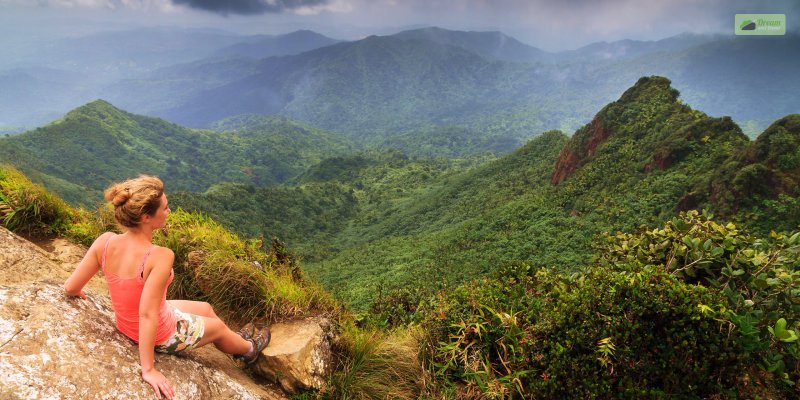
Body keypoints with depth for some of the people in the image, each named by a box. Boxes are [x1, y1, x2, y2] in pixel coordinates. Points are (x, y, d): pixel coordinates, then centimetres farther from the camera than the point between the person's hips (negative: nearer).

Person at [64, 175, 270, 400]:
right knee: (218, 328, 25)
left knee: (206, 308, 29)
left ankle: (237, 341, 58)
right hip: (160, 335, -6)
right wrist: (148, 369, -27)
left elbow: (71, 288, -10)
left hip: (125, 325, 6)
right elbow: (147, 315, -36)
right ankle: (249, 348, 58)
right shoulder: (160, 256, -37)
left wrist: (78, 293, 14)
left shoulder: (105, 241, -18)